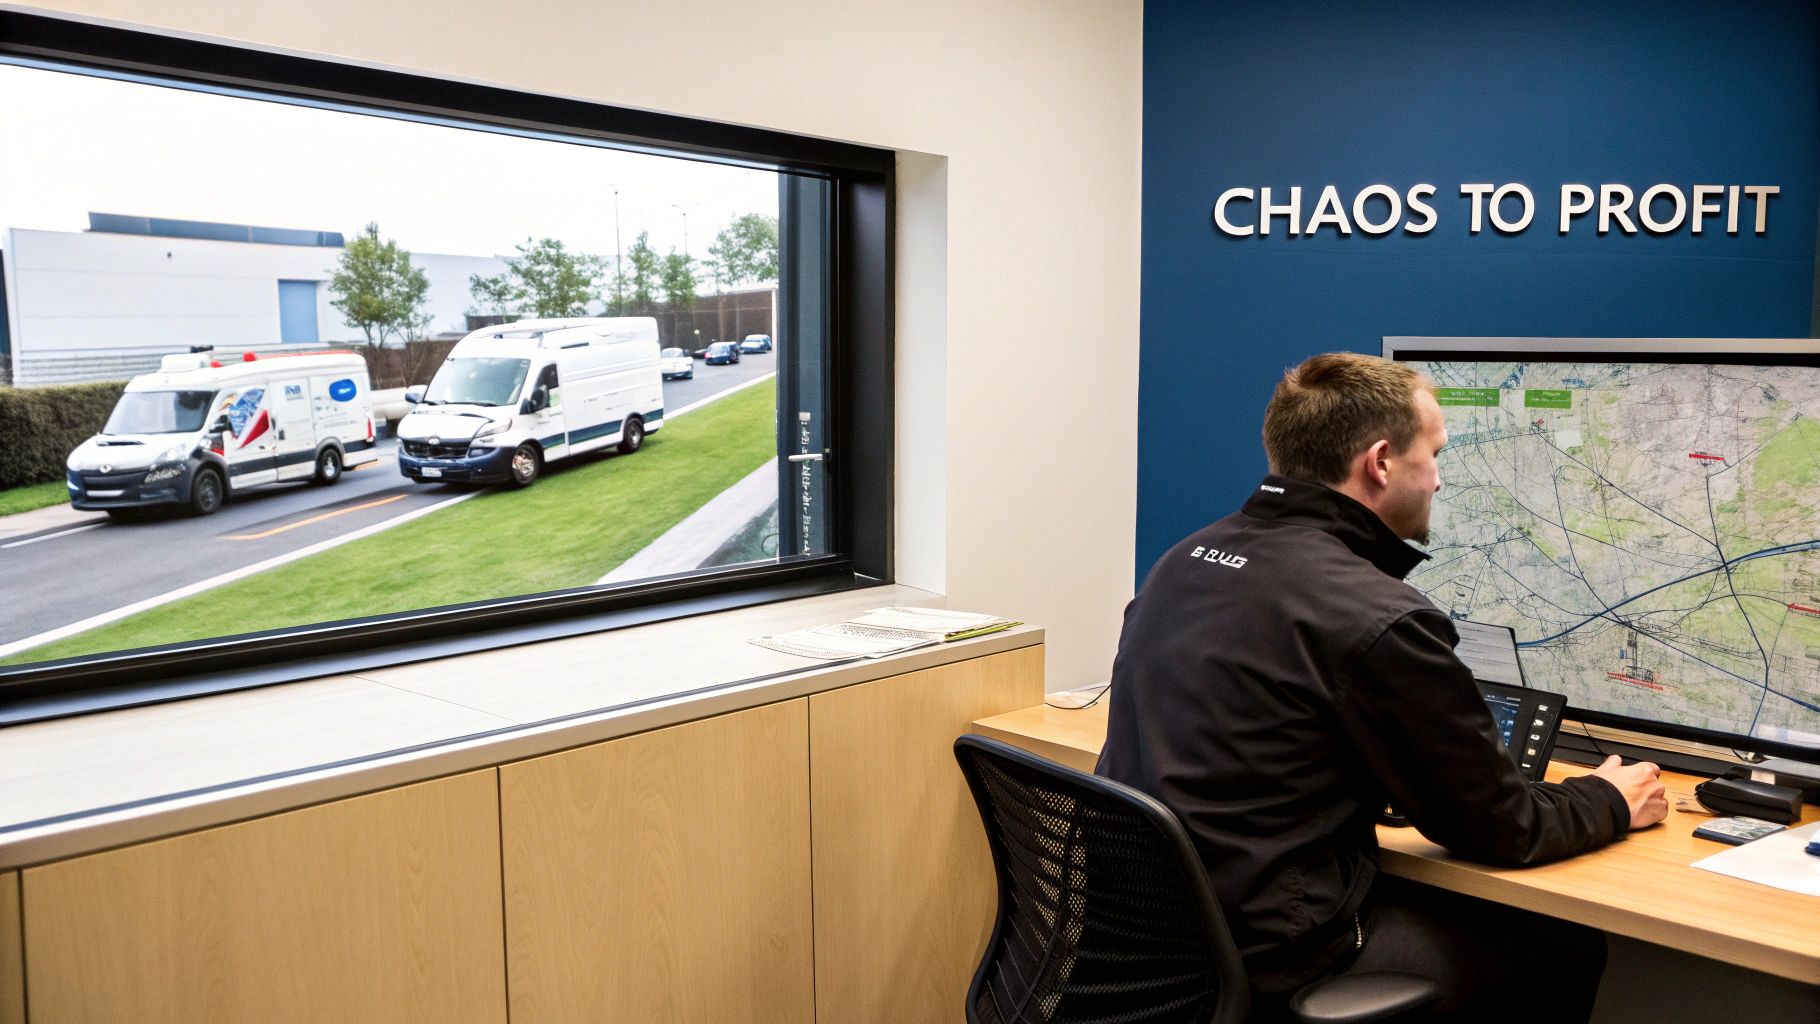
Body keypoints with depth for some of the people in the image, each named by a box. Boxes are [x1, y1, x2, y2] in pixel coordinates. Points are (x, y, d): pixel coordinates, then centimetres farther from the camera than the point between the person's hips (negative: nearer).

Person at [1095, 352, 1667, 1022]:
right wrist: (1613, 802, 13)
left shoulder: (1184, 560, 5)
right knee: (1565, 947, 11)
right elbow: (1503, 830, -7)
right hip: (1265, 965, -8)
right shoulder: (1377, 620, -20)